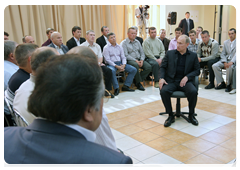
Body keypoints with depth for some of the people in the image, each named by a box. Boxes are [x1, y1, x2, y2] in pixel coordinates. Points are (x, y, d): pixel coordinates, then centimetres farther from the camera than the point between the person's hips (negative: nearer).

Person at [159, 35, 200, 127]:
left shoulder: (193, 55, 9)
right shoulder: (170, 53, 10)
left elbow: (197, 70, 8)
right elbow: (163, 67, 10)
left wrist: (187, 77, -10)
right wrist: (161, 78, -9)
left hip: (185, 81, 0)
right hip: (171, 81, 1)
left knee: (193, 91, -31)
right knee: (163, 91, -31)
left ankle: (191, 115, -4)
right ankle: (171, 116, -10)